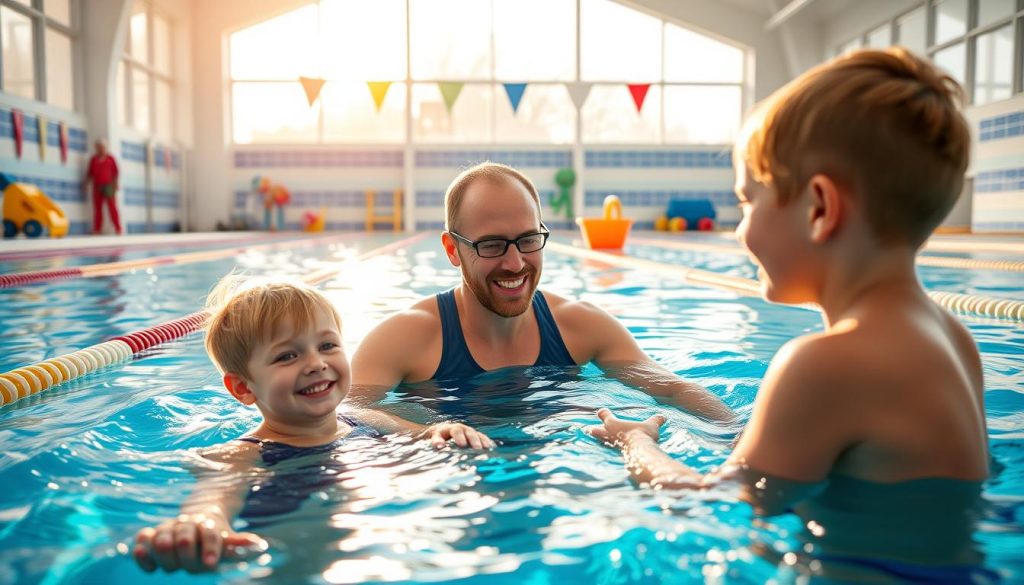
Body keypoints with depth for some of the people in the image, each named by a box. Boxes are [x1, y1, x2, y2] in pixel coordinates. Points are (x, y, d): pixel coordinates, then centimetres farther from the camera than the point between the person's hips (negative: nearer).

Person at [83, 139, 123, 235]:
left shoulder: (110, 158, 5)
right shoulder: (93, 159, 13)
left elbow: (115, 171, 2)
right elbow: (90, 172, 14)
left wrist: (115, 183, -6)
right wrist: (86, 183, 7)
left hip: (108, 186, -3)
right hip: (97, 186, 3)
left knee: (112, 207, -8)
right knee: (97, 208, 1)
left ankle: (118, 230, -9)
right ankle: (97, 230, 3)